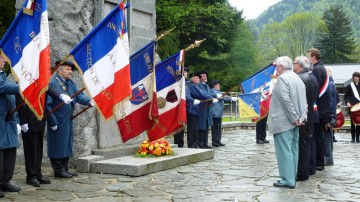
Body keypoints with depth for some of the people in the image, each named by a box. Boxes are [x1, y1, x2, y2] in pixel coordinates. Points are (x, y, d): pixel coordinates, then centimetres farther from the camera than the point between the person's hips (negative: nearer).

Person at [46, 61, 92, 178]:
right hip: (58, 122, -8)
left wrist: (89, 101, -20)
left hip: (68, 121, 8)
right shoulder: (53, 83, -14)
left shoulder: (70, 83, 11)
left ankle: (64, 169, 25)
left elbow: (78, 95, 1)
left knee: (67, 145, 14)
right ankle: (58, 171, 13)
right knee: (58, 146, 2)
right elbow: (47, 104, -16)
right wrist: (53, 122, -17)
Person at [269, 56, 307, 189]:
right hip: (294, 121, 9)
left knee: (284, 150, -5)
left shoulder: (282, 78, -13)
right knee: (293, 149, 12)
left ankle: (287, 180, -4)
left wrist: (294, 117, -16)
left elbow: (285, 100, -21)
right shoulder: (297, 78, 15)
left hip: (283, 121, -9)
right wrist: (302, 116, 4)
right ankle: (292, 177, 19)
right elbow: (304, 100, 11)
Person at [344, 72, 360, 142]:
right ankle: (353, 137, 6)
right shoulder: (349, 86, 4)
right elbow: (345, 96, 2)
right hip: (352, 106, -2)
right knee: (352, 122, 1)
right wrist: (347, 102, -15)